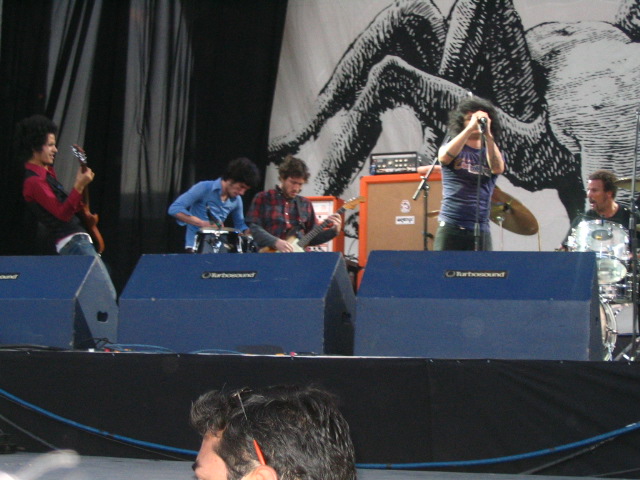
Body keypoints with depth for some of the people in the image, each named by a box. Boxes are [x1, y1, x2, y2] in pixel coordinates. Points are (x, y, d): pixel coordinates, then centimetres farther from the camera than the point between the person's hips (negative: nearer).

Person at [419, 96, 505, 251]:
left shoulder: (492, 152, 12)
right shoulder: (454, 147, 8)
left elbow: (498, 168, -12)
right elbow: (444, 157, -17)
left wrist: (488, 134, -23)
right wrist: (470, 128, -22)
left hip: (480, 230, 2)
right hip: (450, 227, -2)